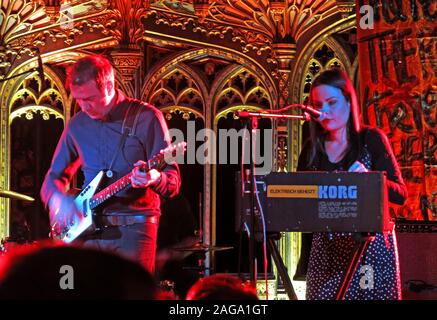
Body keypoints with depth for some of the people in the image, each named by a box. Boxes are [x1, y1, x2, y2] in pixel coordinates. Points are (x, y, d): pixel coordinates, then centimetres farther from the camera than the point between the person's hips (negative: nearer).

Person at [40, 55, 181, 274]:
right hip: (88, 228, 4)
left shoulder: (146, 118, -4)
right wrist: (57, 198, -2)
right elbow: (54, 176, 21)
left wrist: (155, 179, -28)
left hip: (133, 228, -4)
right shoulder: (77, 125, 11)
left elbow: (173, 183, -5)